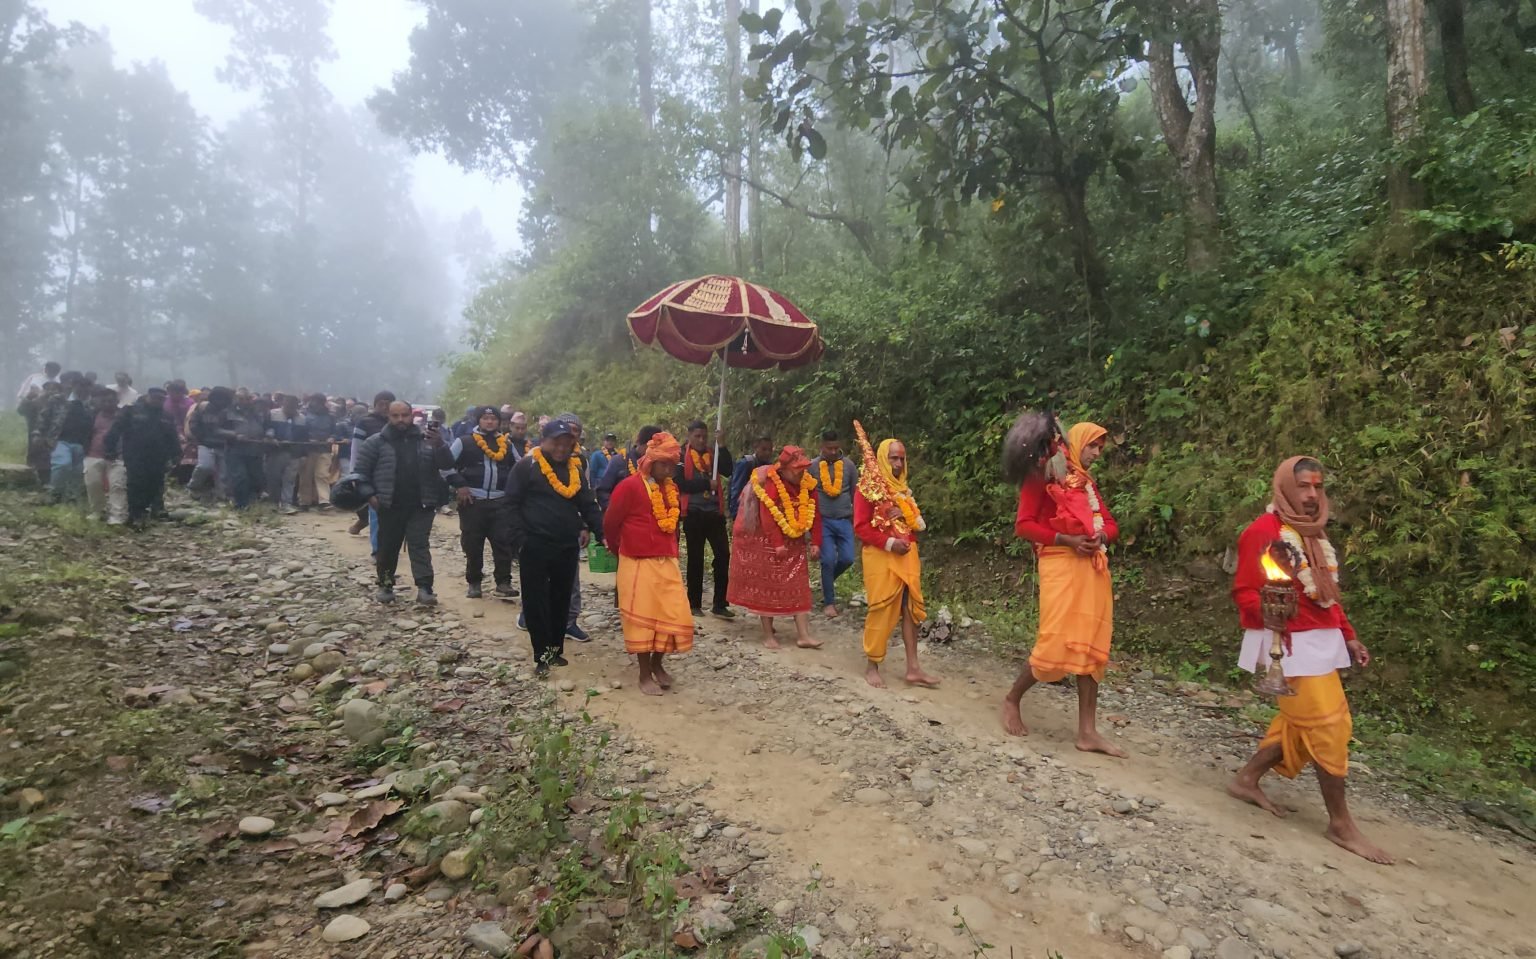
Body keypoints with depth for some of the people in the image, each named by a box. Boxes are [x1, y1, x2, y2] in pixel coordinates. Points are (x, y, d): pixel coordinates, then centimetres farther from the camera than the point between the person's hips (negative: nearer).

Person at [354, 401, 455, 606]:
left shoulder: (425, 439, 3)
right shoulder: (376, 442, 1)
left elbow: (447, 464, -4)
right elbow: (360, 470, 4)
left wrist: (440, 445, -23)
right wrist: (369, 494, -7)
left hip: (420, 506, 0)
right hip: (389, 506, 1)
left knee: (420, 545, -3)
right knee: (387, 547, 11)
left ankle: (424, 589, -7)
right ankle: (386, 585, 27)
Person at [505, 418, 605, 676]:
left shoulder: (574, 470, 11)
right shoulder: (526, 466, -5)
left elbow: (589, 505, 10)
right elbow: (512, 504, -8)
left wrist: (602, 534, -1)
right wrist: (521, 539, -15)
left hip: (568, 547, 5)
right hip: (535, 546, -5)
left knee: (561, 601, 13)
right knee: (536, 602, 0)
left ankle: (556, 650, 25)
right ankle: (542, 655, 8)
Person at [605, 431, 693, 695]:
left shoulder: (672, 487, 8)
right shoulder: (630, 485, -12)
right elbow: (610, 522, -4)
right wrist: (620, 549, 10)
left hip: (667, 563, 6)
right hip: (638, 564, -6)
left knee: (675, 615, 5)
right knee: (642, 617, 3)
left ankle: (657, 663, 27)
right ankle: (644, 674, 16)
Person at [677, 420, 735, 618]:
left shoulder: (713, 454, 11)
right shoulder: (682, 457, -1)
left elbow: (728, 470, -7)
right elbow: (681, 484, -12)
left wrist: (722, 447, -14)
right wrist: (707, 484, -15)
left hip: (714, 512, 3)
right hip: (693, 513, -3)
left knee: (723, 555, -2)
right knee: (695, 558, 6)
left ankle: (720, 604, 5)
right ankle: (694, 604, 17)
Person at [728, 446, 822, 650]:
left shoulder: (807, 484, -1)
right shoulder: (771, 484, -20)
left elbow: (814, 515, 2)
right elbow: (768, 517, -25)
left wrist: (815, 542, -2)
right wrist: (777, 544, -27)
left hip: (795, 544, 6)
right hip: (768, 543, -6)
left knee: (798, 587, 4)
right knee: (768, 587, 2)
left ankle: (803, 635, 6)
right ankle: (768, 634, 11)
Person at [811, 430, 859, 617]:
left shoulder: (849, 465, 2)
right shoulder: (813, 466, -2)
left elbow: (855, 493, 9)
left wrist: (855, 518, 11)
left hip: (844, 520, 2)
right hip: (823, 521, -2)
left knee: (847, 559, -2)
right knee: (828, 560, -6)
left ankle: (829, 580, 30)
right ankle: (829, 602, 8)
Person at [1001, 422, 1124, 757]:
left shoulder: (1088, 482, 21)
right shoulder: (1044, 475, -2)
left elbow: (1110, 524, 19)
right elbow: (1023, 525, -9)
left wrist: (1102, 535, -5)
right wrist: (1067, 540, -17)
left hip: (1093, 567, 8)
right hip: (1060, 565, -7)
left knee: (1091, 647, 4)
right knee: (1055, 644, -10)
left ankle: (1087, 732, 8)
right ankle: (1012, 701, 14)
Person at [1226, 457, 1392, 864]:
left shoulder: (1314, 533, 16)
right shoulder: (1263, 531, -12)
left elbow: (1328, 593, 21)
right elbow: (1244, 591, -15)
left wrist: (1348, 636, 17)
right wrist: (1268, 609, -34)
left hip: (1322, 640, 9)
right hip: (1289, 642, -9)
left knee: (1303, 723, 12)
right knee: (1327, 725, -6)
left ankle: (1247, 779, 27)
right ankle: (1341, 823, 6)